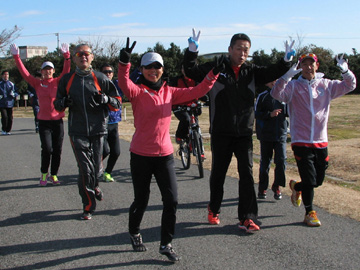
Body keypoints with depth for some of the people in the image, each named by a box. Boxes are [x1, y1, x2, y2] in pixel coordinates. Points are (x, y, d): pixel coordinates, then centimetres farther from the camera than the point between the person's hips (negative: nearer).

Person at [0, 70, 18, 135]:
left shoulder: (11, 84, 9)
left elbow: (16, 92, 13)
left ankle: (8, 130, 14)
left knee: (10, 118, 1)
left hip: (10, 104, 2)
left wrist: (13, 94, -9)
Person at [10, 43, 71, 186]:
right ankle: (44, 173, 9)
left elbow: (66, 71, -9)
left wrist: (66, 56, -22)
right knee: (47, 149, -12)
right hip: (44, 121, -1)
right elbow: (24, 73, -1)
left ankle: (54, 175, 21)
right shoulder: (37, 83, 5)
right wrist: (16, 57, -8)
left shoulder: (58, 82, 5)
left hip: (58, 121, 1)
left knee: (57, 150, 4)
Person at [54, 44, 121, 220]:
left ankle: (94, 185, 44)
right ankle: (88, 206, 9)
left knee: (96, 167, 8)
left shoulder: (100, 78, 2)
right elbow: (57, 104, 15)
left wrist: (105, 99, -16)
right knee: (85, 169, -5)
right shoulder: (67, 80, 8)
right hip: (77, 132, 0)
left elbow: (117, 101, 5)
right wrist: (63, 102, -8)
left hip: (98, 130, 0)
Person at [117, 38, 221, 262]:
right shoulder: (137, 91, -7)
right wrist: (124, 62, -45)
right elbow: (124, 85, -28)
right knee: (141, 200, 10)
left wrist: (214, 74, -6)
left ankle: (166, 244, 15)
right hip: (141, 155, -3)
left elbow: (196, 92, 3)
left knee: (171, 201, -1)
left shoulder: (169, 92, 6)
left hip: (165, 155, 3)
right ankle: (134, 233, 39)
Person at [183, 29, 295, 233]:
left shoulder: (251, 72, 8)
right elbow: (192, 72, -7)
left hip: (245, 133, 2)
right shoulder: (216, 68, -1)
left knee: (247, 173, -4)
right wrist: (192, 50, -24)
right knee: (218, 173, 12)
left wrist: (286, 60, -10)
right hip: (221, 133, -2)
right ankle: (214, 210, 33)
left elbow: (273, 73, 8)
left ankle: (247, 218, 1)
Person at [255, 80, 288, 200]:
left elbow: (288, 112, 16)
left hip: (281, 134, 2)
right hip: (266, 135, -2)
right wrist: (270, 114, -18)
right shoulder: (262, 96, -1)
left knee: (281, 161, -7)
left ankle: (277, 186, 10)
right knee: (265, 163, 6)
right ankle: (262, 188, 19)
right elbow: (256, 113, -6)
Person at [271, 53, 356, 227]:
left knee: (318, 180, 11)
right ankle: (310, 213, 14)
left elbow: (350, 86, 10)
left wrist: (345, 72, -9)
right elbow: (276, 94, -18)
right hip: (301, 142, -4)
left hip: (321, 142, 4)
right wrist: (288, 76, -31)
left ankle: (296, 187, 41)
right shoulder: (293, 86, -1)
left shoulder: (326, 85, 8)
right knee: (309, 180, -3)